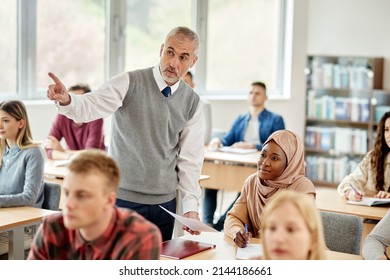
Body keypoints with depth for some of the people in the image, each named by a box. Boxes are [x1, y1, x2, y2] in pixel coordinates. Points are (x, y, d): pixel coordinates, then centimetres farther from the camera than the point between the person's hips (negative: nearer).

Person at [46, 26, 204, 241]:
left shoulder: (193, 102, 3)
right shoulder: (129, 83, -8)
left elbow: (190, 158, 6)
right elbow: (90, 106, -24)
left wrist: (191, 205, 0)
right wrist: (65, 100, -45)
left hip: (164, 202, 3)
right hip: (122, 198, -3)